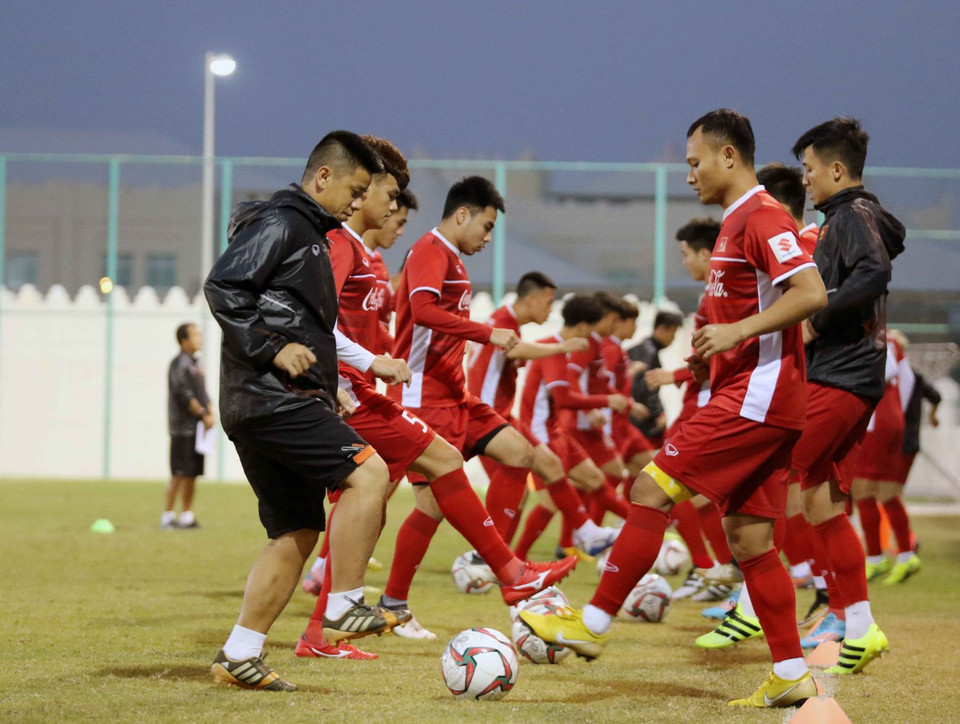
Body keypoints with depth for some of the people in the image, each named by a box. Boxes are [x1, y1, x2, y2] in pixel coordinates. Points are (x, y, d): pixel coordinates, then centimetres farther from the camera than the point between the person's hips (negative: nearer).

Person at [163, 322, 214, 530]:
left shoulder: (195, 364, 18)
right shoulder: (180, 363, -9)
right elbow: (184, 395, -17)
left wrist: (210, 413, 4)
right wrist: (203, 415, -14)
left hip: (197, 426, 9)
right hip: (183, 426, -9)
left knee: (192, 473, 9)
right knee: (180, 473, -8)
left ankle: (187, 516, 13)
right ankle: (167, 516, -4)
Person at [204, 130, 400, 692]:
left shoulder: (309, 233, 25)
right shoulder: (279, 222, -6)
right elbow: (223, 287, -17)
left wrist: (329, 388, 21)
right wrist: (273, 350, -21)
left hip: (269, 404, 11)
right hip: (272, 398, -11)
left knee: (297, 532, 9)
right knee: (368, 472, -18)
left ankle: (240, 655, 9)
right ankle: (345, 605, -12)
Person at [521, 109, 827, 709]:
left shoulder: (763, 218, -11)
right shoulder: (740, 223, 21)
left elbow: (812, 294, -23)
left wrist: (739, 331, -22)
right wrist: (715, 345, 17)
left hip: (754, 398, -10)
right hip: (759, 404, 10)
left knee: (651, 491, -10)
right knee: (749, 537, 7)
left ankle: (593, 625, -6)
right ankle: (791, 677, 8)